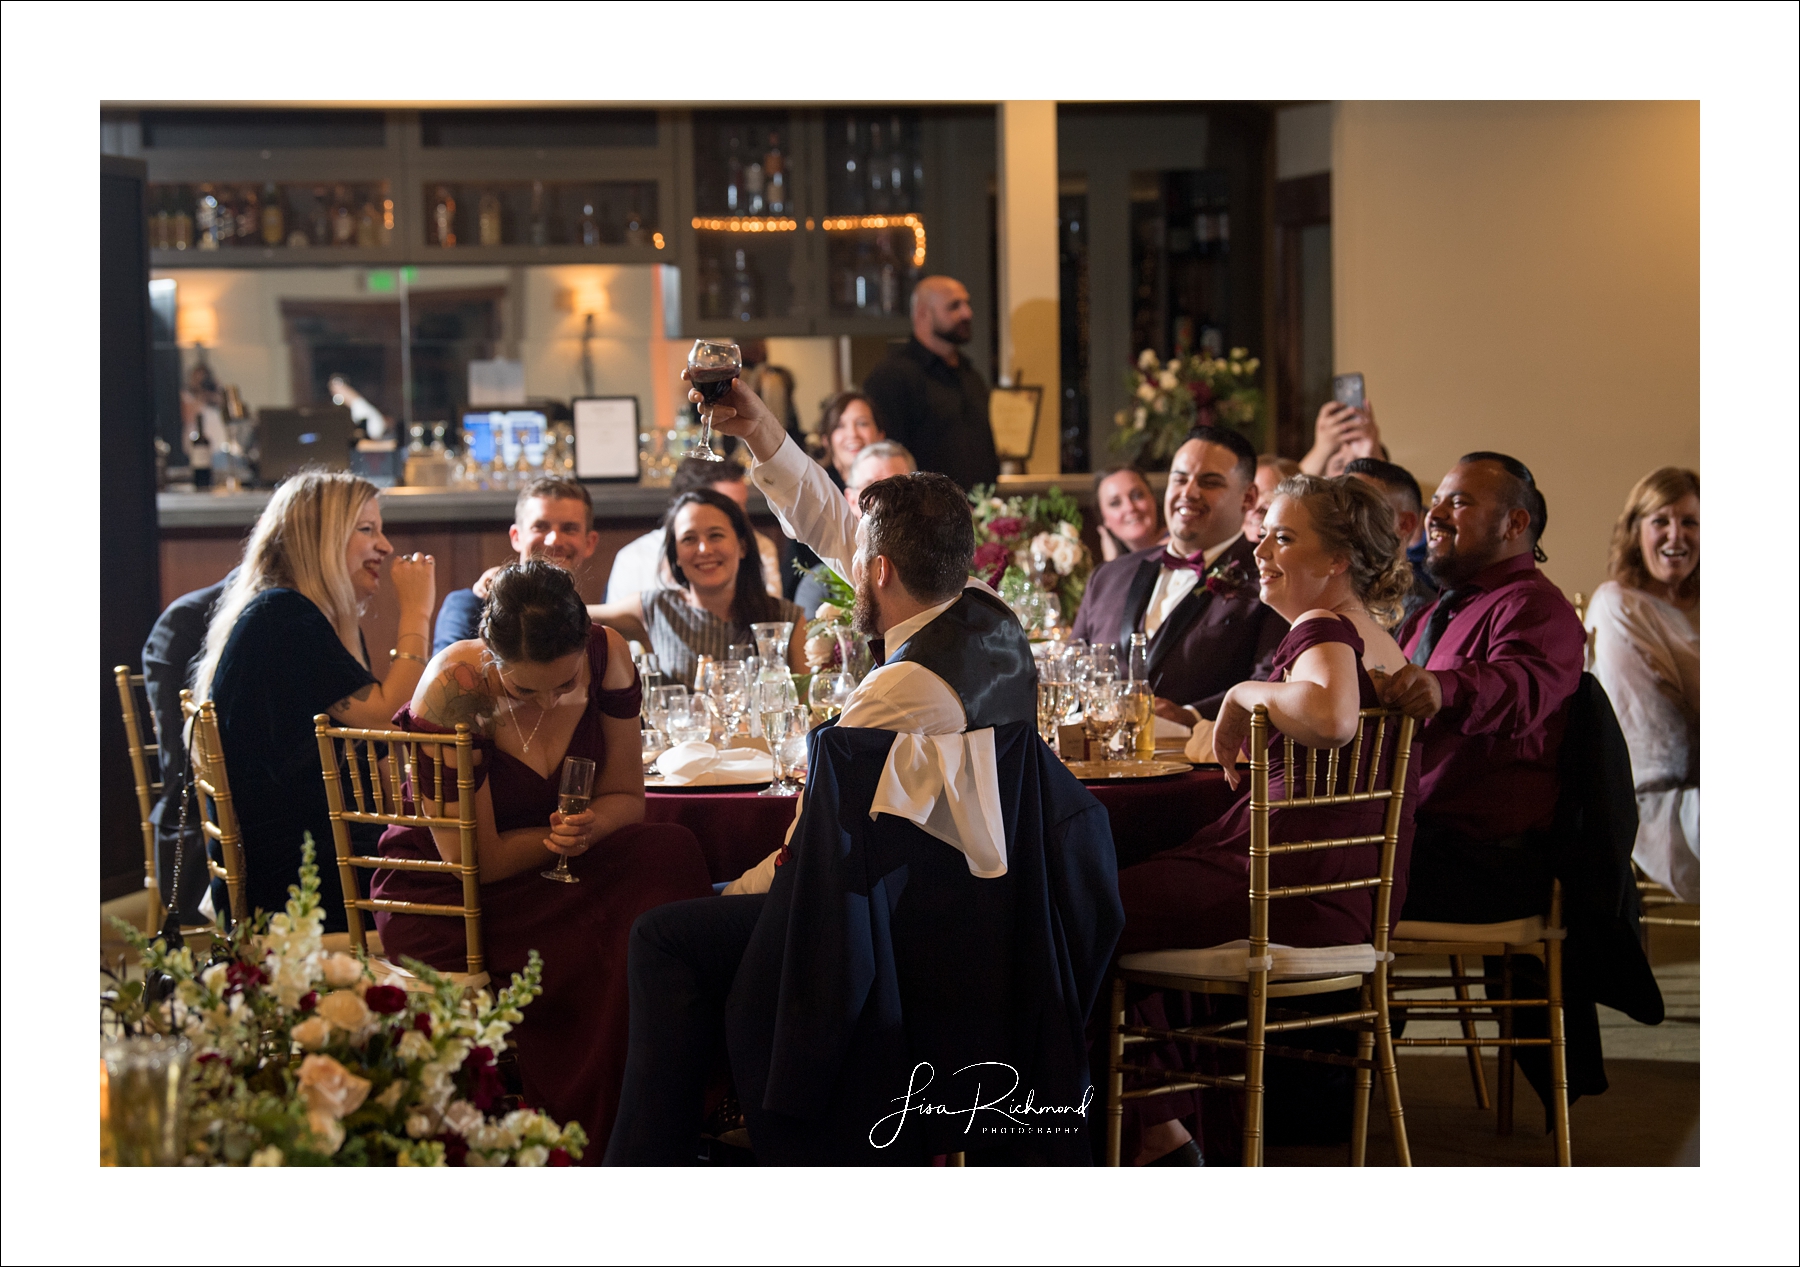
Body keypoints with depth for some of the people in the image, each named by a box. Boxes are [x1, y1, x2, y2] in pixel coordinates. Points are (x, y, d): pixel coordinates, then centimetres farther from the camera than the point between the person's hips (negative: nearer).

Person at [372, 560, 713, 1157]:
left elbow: (625, 795, 1)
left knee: (669, 854, -24)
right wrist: (567, 832, -11)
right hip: (448, 901, -6)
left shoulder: (607, 656, -9)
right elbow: (472, 859, -17)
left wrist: (589, 827, -22)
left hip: (551, 879, 6)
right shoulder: (451, 692, -23)